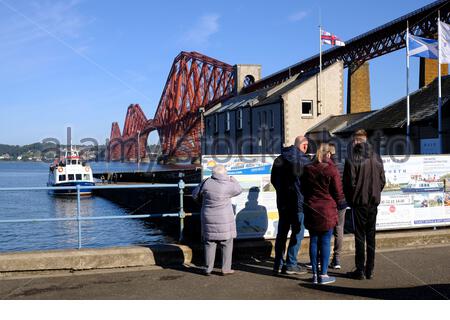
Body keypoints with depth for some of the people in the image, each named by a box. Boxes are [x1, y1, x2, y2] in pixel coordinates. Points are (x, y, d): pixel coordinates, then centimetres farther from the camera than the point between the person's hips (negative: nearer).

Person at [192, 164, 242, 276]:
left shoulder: (207, 183, -7)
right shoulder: (228, 186, -12)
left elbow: (195, 194, 6)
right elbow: (239, 190, 10)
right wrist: (233, 180, 25)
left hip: (209, 220, 2)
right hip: (224, 221, -2)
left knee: (209, 244, 11)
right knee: (226, 244, 10)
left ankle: (208, 269, 15)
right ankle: (226, 269, 12)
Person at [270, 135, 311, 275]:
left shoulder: (279, 159, 7)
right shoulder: (305, 161, -12)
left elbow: (273, 180, 12)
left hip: (282, 201, 6)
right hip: (299, 202, -6)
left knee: (282, 232, 13)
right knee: (297, 232, 3)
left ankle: (278, 264, 16)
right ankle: (291, 264, 3)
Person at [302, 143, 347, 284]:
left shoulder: (307, 169, 5)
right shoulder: (332, 170, -10)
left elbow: (303, 190, 12)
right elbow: (338, 193, -5)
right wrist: (342, 204, 13)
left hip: (311, 211, 4)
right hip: (327, 211, -4)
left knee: (314, 241, 9)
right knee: (325, 242, 2)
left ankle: (315, 274, 13)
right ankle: (323, 275, 5)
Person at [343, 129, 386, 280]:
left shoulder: (352, 160, -11)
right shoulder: (376, 158, 4)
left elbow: (349, 183, -11)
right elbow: (382, 180, 6)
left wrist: (350, 200, 3)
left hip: (359, 202, -4)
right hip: (373, 202, 4)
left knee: (360, 237, 1)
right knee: (371, 236, 10)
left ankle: (360, 270, 4)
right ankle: (370, 270, 14)